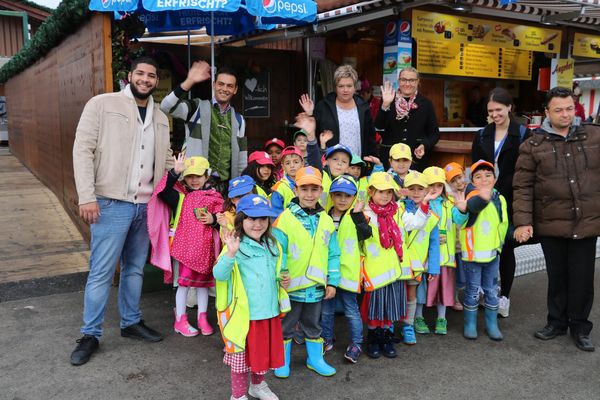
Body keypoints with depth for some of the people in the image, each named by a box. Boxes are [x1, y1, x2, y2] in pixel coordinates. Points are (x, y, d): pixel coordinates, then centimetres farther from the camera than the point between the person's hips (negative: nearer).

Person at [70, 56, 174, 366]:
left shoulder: (160, 118, 13)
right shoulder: (102, 104, -3)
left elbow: (167, 158, 20)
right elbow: (83, 149, -8)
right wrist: (87, 196, -15)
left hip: (146, 205, 5)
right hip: (111, 203, -5)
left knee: (135, 268, 16)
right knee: (101, 271, 0)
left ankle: (131, 322, 31)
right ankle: (90, 334, 15)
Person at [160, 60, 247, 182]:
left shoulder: (239, 120, 12)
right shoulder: (197, 108, 1)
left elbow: (242, 159, 14)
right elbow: (166, 106, -17)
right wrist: (190, 81, -25)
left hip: (226, 183, 4)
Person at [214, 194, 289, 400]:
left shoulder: (272, 246, 7)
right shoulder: (236, 247, -15)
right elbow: (219, 275, -27)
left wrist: (282, 281, 0)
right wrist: (230, 254, -43)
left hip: (269, 312, 6)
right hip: (244, 314, -6)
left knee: (264, 351, 21)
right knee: (242, 356, 9)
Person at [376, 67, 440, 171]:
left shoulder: (425, 103, 7)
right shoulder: (388, 101, 4)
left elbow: (434, 133, 10)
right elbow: (379, 128, -7)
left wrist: (425, 145, -8)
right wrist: (385, 105, -17)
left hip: (417, 159, 1)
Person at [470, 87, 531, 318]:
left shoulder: (523, 134, 0)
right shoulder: (482, 135, 11)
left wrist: (498, 192, -12)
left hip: (509, 201, -3)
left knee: (506, 247, 3)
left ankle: (504, 297, 13)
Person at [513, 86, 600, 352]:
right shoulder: (533, 145, -1)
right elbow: (523, 186, -3)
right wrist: (523, 221, -10)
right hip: (551, 225, -1)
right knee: (556, 276, 13)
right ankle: (557, 321, 32)